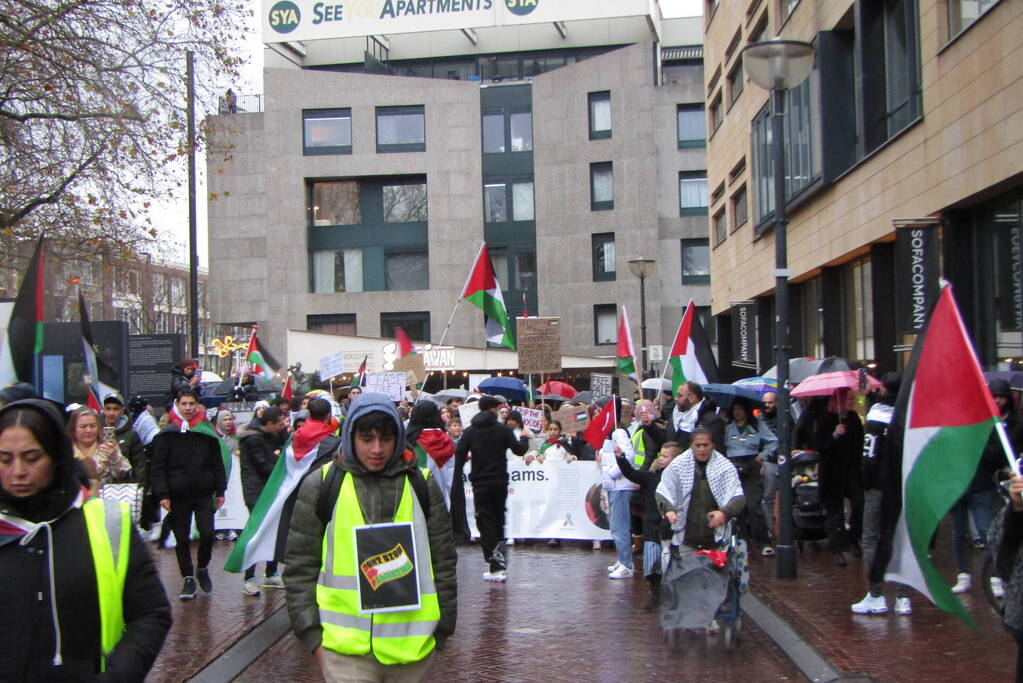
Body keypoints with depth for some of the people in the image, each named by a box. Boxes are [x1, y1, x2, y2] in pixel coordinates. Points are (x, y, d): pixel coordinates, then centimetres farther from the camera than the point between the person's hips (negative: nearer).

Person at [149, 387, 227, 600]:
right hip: (178, 496, -1)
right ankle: (188, 578, 17)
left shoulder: (207, 433, 7)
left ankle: (203, 569, 18)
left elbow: (217, 464, 12)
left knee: (207, 533, -7)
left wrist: (220, 490, 8)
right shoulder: (167, 434, 0)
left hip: (204, 495, 1)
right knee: (182, 539, 5)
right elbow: (157, 467, -3)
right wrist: (162, 494, -11)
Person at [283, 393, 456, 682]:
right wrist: (312, 635, 0)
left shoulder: (422, 486, 7)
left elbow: (443, 563, 11)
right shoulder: (321, 485, 3)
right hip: (345, 649, -2)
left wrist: (441, 630, 9)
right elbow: (300, 566, 5)